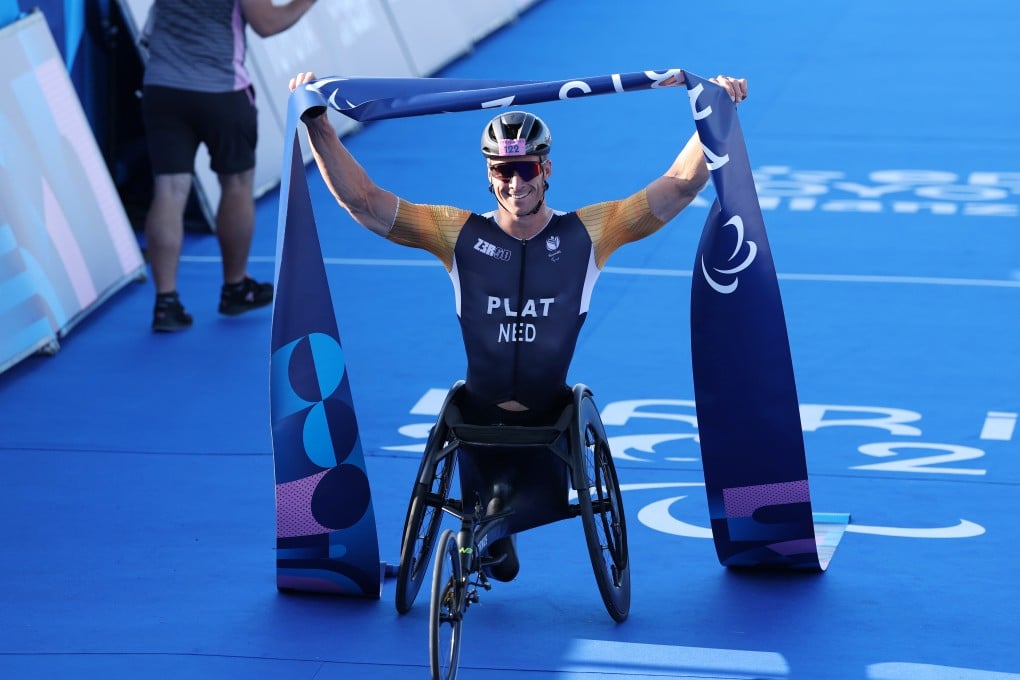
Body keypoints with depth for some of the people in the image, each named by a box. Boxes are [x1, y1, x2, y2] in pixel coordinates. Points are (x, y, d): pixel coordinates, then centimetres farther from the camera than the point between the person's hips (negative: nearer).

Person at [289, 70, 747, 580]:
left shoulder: (588, 233, -6)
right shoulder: (458, 233, -6)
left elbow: (682, 183, -7)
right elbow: (361, 199, -8)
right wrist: (317, 125, -16)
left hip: (553, 418, 0)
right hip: (478, 416, 0)